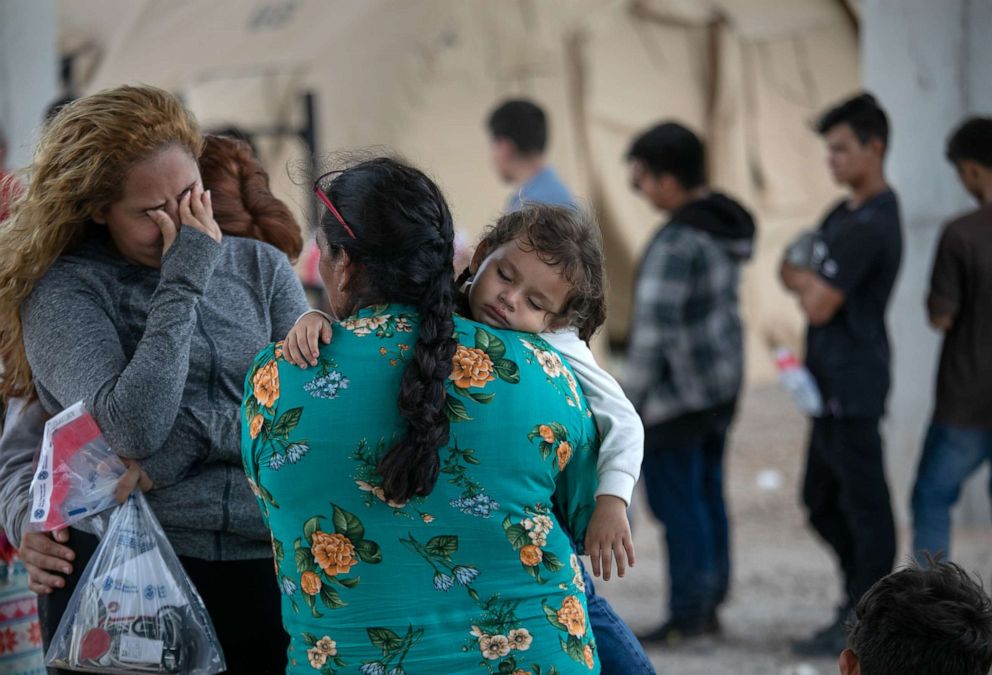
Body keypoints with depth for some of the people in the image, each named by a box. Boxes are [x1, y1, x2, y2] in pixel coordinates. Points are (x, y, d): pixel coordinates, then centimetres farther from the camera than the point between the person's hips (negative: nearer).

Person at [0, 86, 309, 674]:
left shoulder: (262, 268, 10)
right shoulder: (64, 293, -3)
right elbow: (135, 427, -17)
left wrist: (202, 430, -13)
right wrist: (186, 279, -11)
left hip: (262, 562, 3)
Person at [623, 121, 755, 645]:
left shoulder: (677, 244, -24)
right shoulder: (727, 224, 4)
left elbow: (654, 330, -25)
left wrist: (631, 401, -19)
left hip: (675, 393, -9)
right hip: (722, 382, 9)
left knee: (676, 502, 0)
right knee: (707, 495, 16)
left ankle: (687, 615, 6)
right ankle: (709, 603, 23)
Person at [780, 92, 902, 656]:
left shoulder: (870, 226, -19)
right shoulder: (846, 214, 13)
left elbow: (819, 306, -19)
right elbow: (794, 273, 18)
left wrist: (801, 279, -1)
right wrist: (809, 280, -3)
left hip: (854, 384, -10)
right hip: (834, 380, 10)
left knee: (863, 501, -2)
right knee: (823, 499, 17)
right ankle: (869, 596, 27)